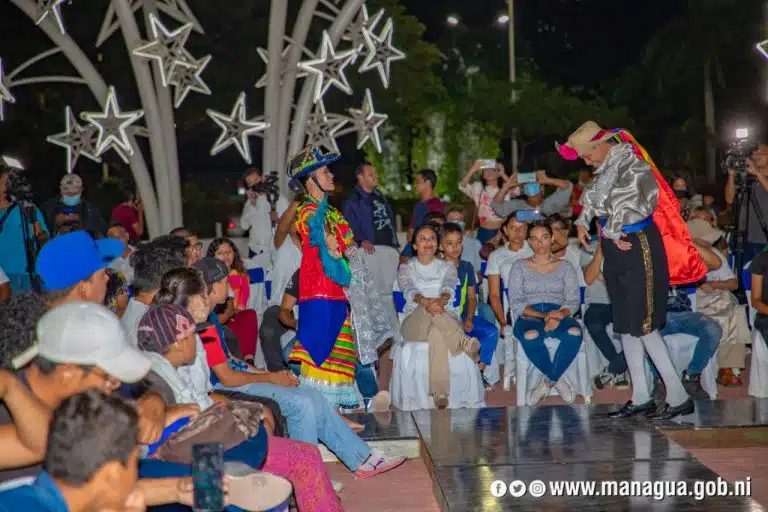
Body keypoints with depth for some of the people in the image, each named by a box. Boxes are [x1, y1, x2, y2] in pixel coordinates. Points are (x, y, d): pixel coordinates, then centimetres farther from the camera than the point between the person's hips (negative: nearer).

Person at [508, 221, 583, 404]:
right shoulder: (520, 266, 15)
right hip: (529, 317, -1)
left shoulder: (565, 266, 18)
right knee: (531, 336, -39)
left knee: (574, 332, -36)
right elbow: (516, 302, 3)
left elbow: (573, 301, 8)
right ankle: (558, 381, -16)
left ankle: (548, 380, -17)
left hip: (559, 316, 1)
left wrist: (560, 314, -16)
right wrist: (543, 316, -13)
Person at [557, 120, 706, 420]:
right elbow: (592, 199, 29)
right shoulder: (605, 170, 12)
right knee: (625, 326, 9)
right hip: (616, 252, 9)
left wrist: (613, 231, -11)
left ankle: (678, 397, -3)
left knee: (643, 325, -10)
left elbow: (635, 206, -24)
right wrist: (583, 222, 14)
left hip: (637, 247, -9)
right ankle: (641, 398, 16)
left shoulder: (633, 166, -15)